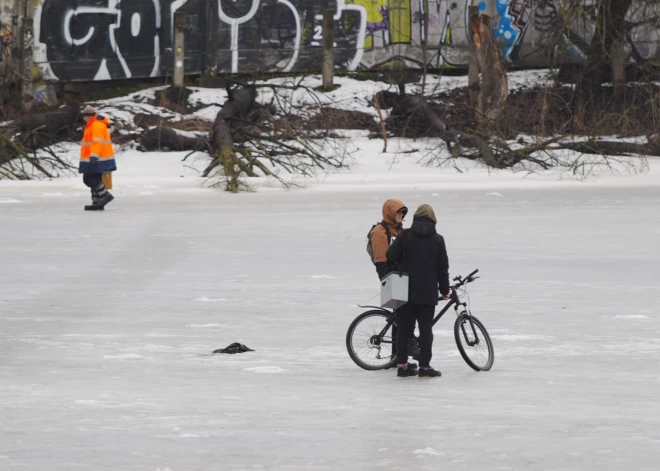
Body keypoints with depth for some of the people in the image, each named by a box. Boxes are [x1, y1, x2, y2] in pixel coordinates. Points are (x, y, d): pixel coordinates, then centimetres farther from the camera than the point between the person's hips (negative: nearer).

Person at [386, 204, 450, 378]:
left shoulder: (405, 235, -2)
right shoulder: (437, 240, -1)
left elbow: (391, 256, -6)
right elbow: (442, 267, 0)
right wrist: (444, 290, 10)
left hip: (405, 290, 1)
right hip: (427, 292, -1)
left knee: (404, 328, 8)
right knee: (426, 329, 2)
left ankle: (402, 365, 8)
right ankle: (425, 366, -1)